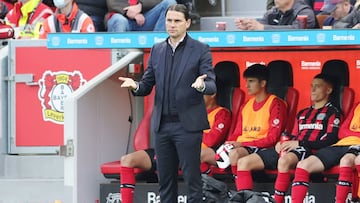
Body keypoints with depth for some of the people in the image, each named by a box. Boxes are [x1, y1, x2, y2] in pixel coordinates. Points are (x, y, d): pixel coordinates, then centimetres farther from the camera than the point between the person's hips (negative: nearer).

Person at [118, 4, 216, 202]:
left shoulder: (200, 50, -2)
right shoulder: (157, 50, 12)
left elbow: (212, 86, -7)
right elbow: (147, 86, 13)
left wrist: (202, 85, -30)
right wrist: (135, 86, -10)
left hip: (187, 124, -5)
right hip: (162, 125, 5)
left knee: (192, 178, -4)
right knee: (165, 179, 8)